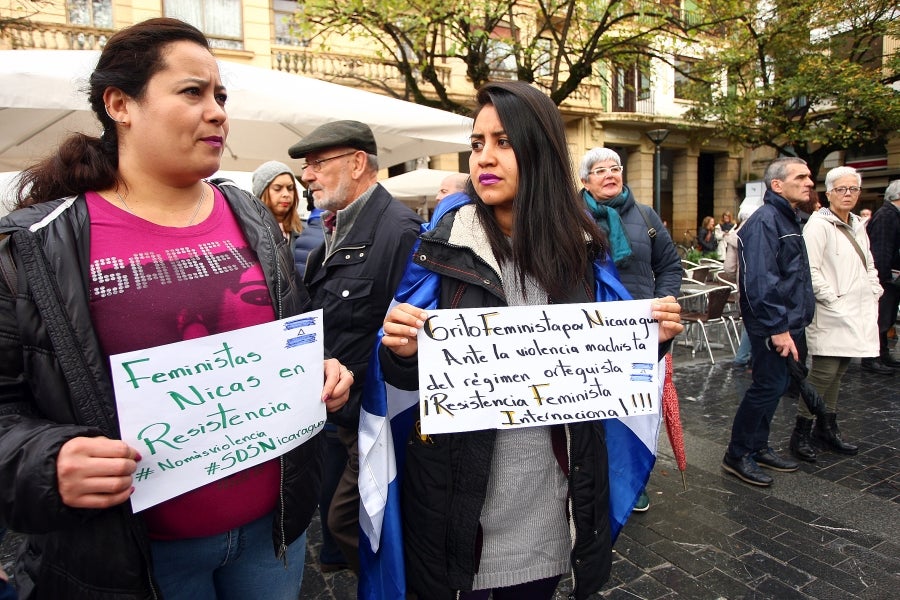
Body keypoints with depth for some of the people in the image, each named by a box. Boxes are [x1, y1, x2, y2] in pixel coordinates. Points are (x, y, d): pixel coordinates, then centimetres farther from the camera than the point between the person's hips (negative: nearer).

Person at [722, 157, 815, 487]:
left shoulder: (789, 219, 16)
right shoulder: (764, 221, -17)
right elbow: (760, 280, -25)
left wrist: (795, 321, 17)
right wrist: (777, 327, -26)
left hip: (787, 322, 10)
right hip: (772, 325, -10)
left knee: (773, 386, 16)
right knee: (768, 386, -4)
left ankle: (758, 447, 29)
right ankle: (737, 455, 8)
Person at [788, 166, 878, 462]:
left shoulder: (857, 225, 17)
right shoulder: (818, 225, -9)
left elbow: (869, 266, 27)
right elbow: (810, 270, -17)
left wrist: (874, 293, 14)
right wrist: (832, 298, -16)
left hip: (857, 314, 8)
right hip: (831, 315, -8)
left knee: (838, 371, 13)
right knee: (824, 371, -10)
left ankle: (826, 427, 24)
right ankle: (801, 432, 0)